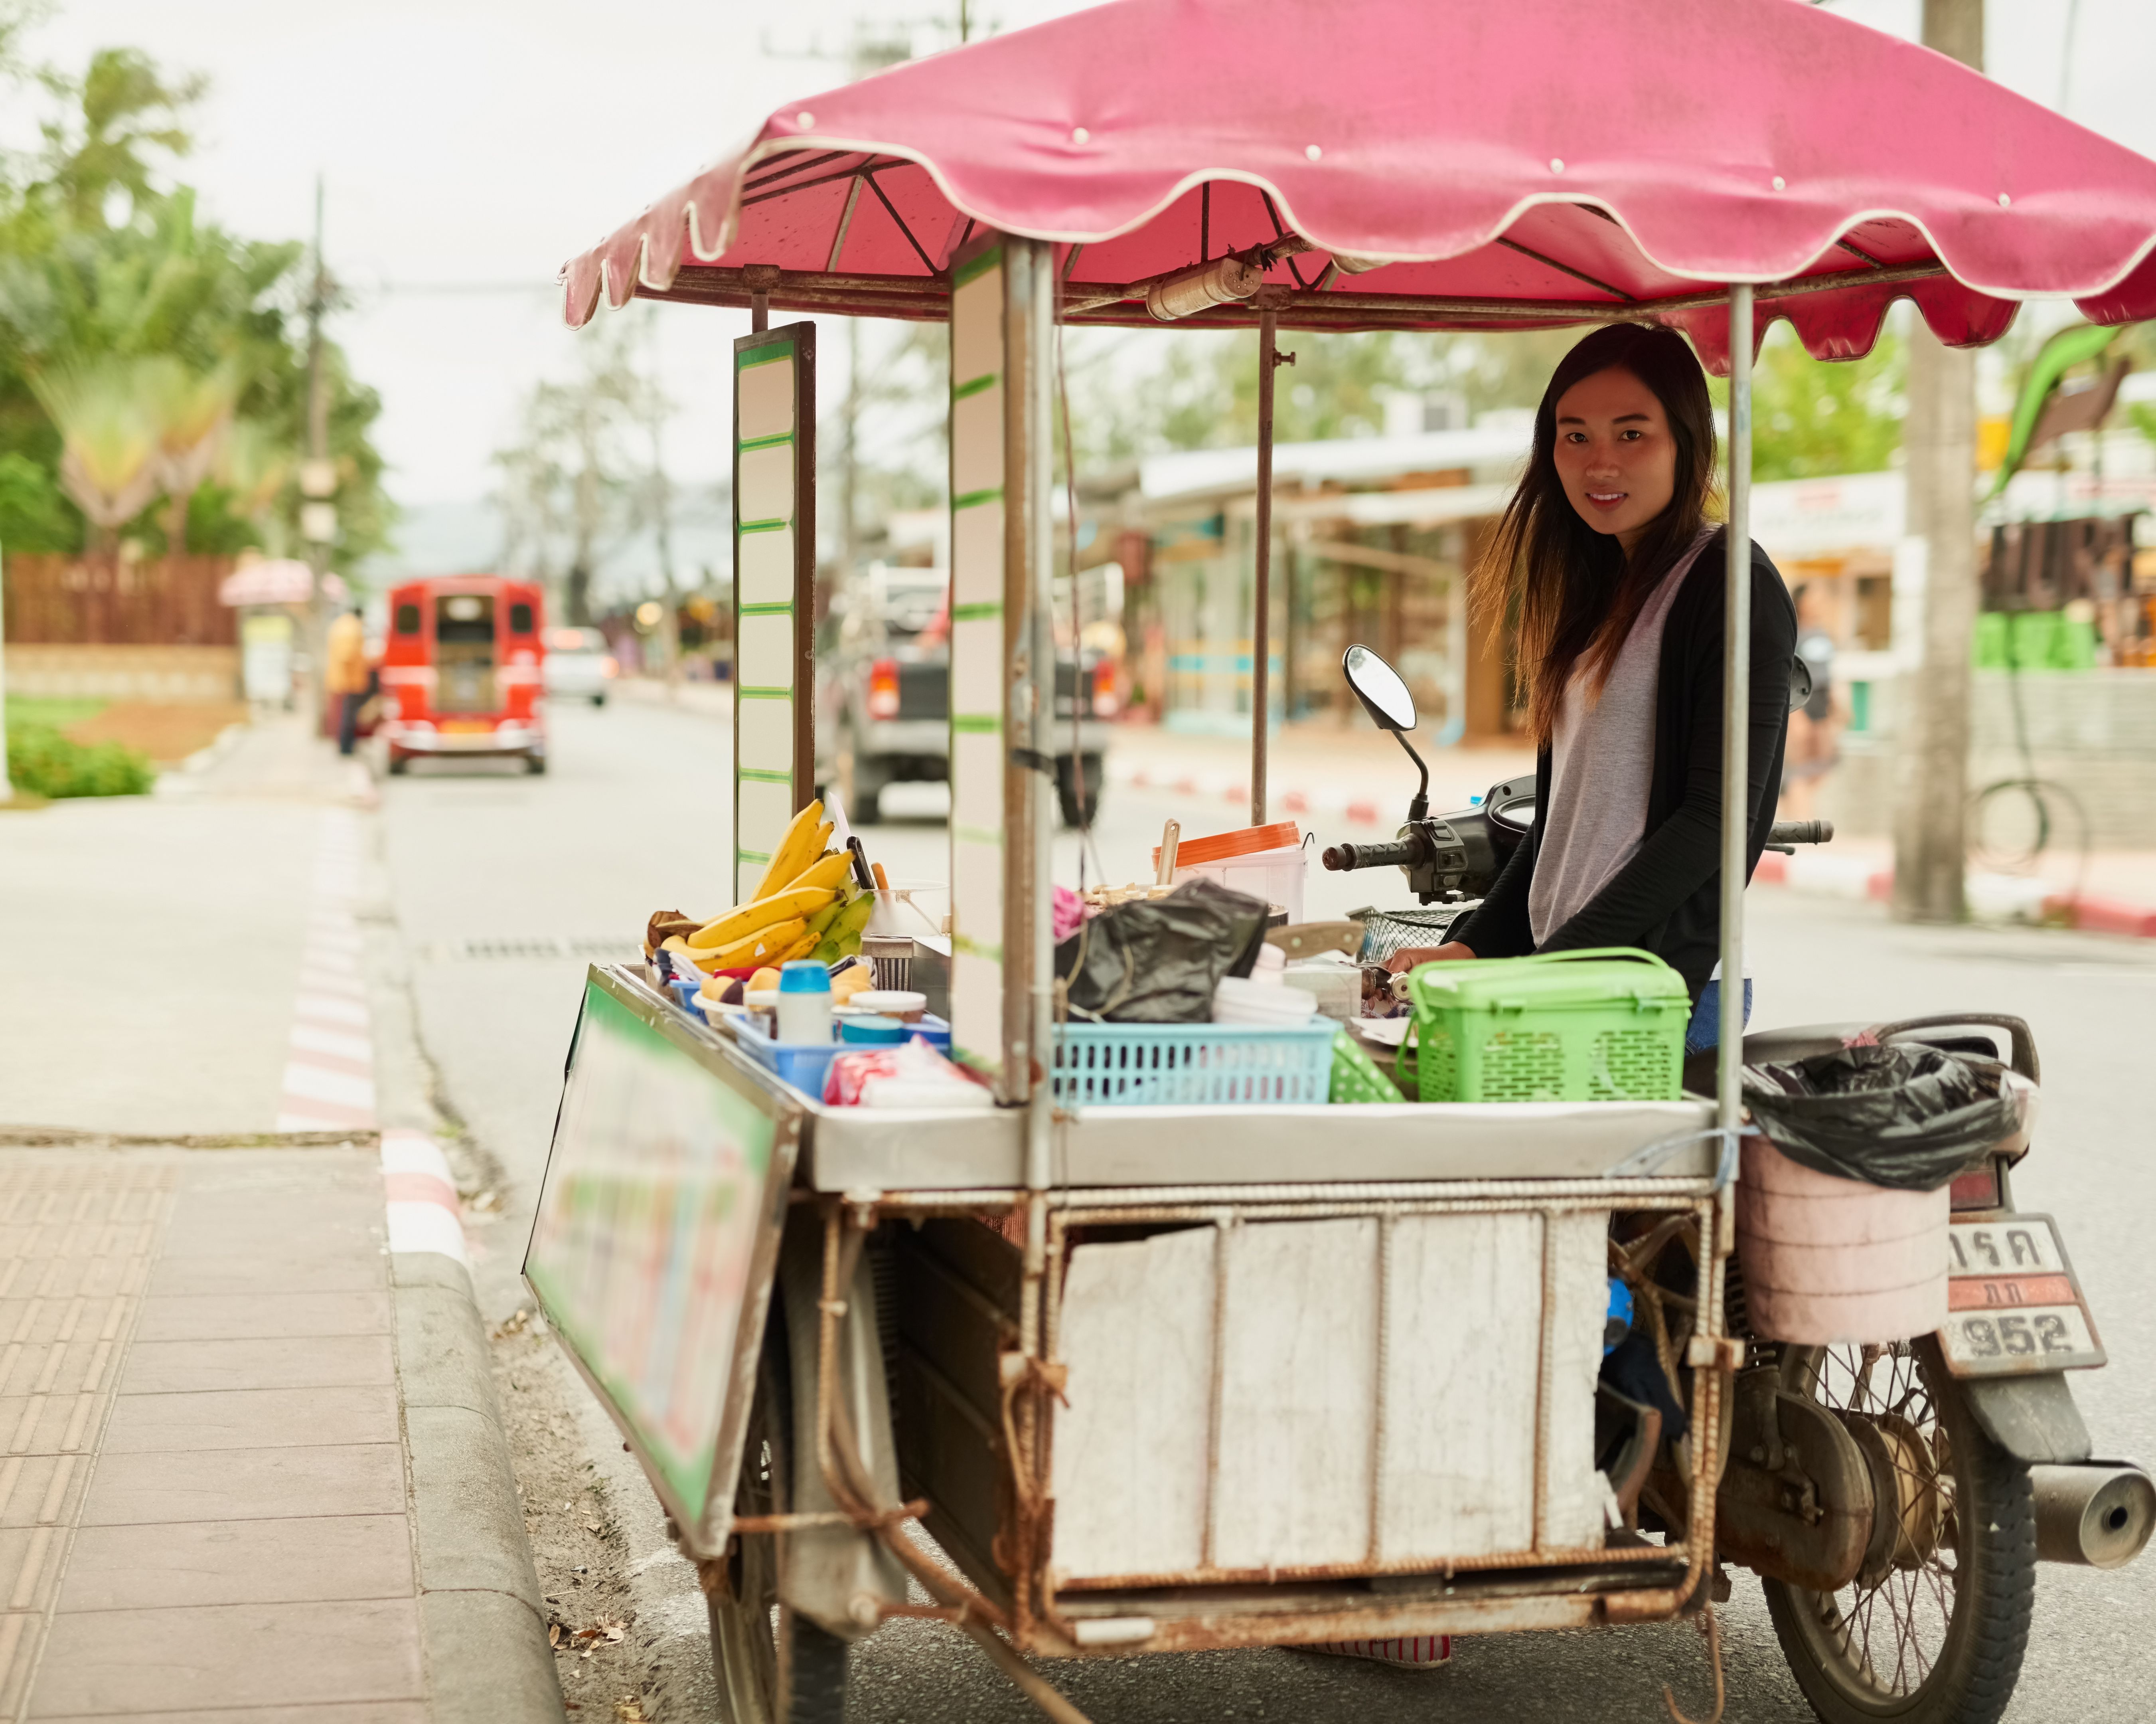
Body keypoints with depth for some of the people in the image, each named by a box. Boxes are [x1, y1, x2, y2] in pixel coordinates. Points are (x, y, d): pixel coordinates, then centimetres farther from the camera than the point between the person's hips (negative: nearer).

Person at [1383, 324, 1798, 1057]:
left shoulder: (1732, 588, -8)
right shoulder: (1595, 593, 17)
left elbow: (1717, 817, -14)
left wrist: (1564, 958, -18)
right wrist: (1471, 946, 7)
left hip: (1666, 986, -7)